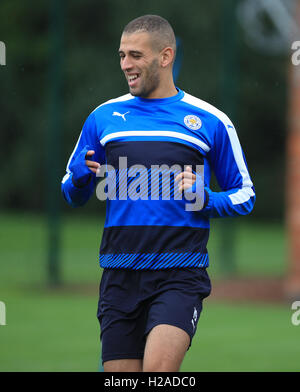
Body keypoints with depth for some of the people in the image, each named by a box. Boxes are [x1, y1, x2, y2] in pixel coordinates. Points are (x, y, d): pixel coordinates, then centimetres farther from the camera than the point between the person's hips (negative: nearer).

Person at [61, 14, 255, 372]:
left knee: (158, 369, -23)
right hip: (120, 273, 3)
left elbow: (244, 195, 11)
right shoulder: (104, 117, 11)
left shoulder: (210, 121, 5)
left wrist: (206, 199, -9)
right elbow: (73, 195, 18)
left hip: (180, 273, -3)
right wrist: (80, 178, -5)